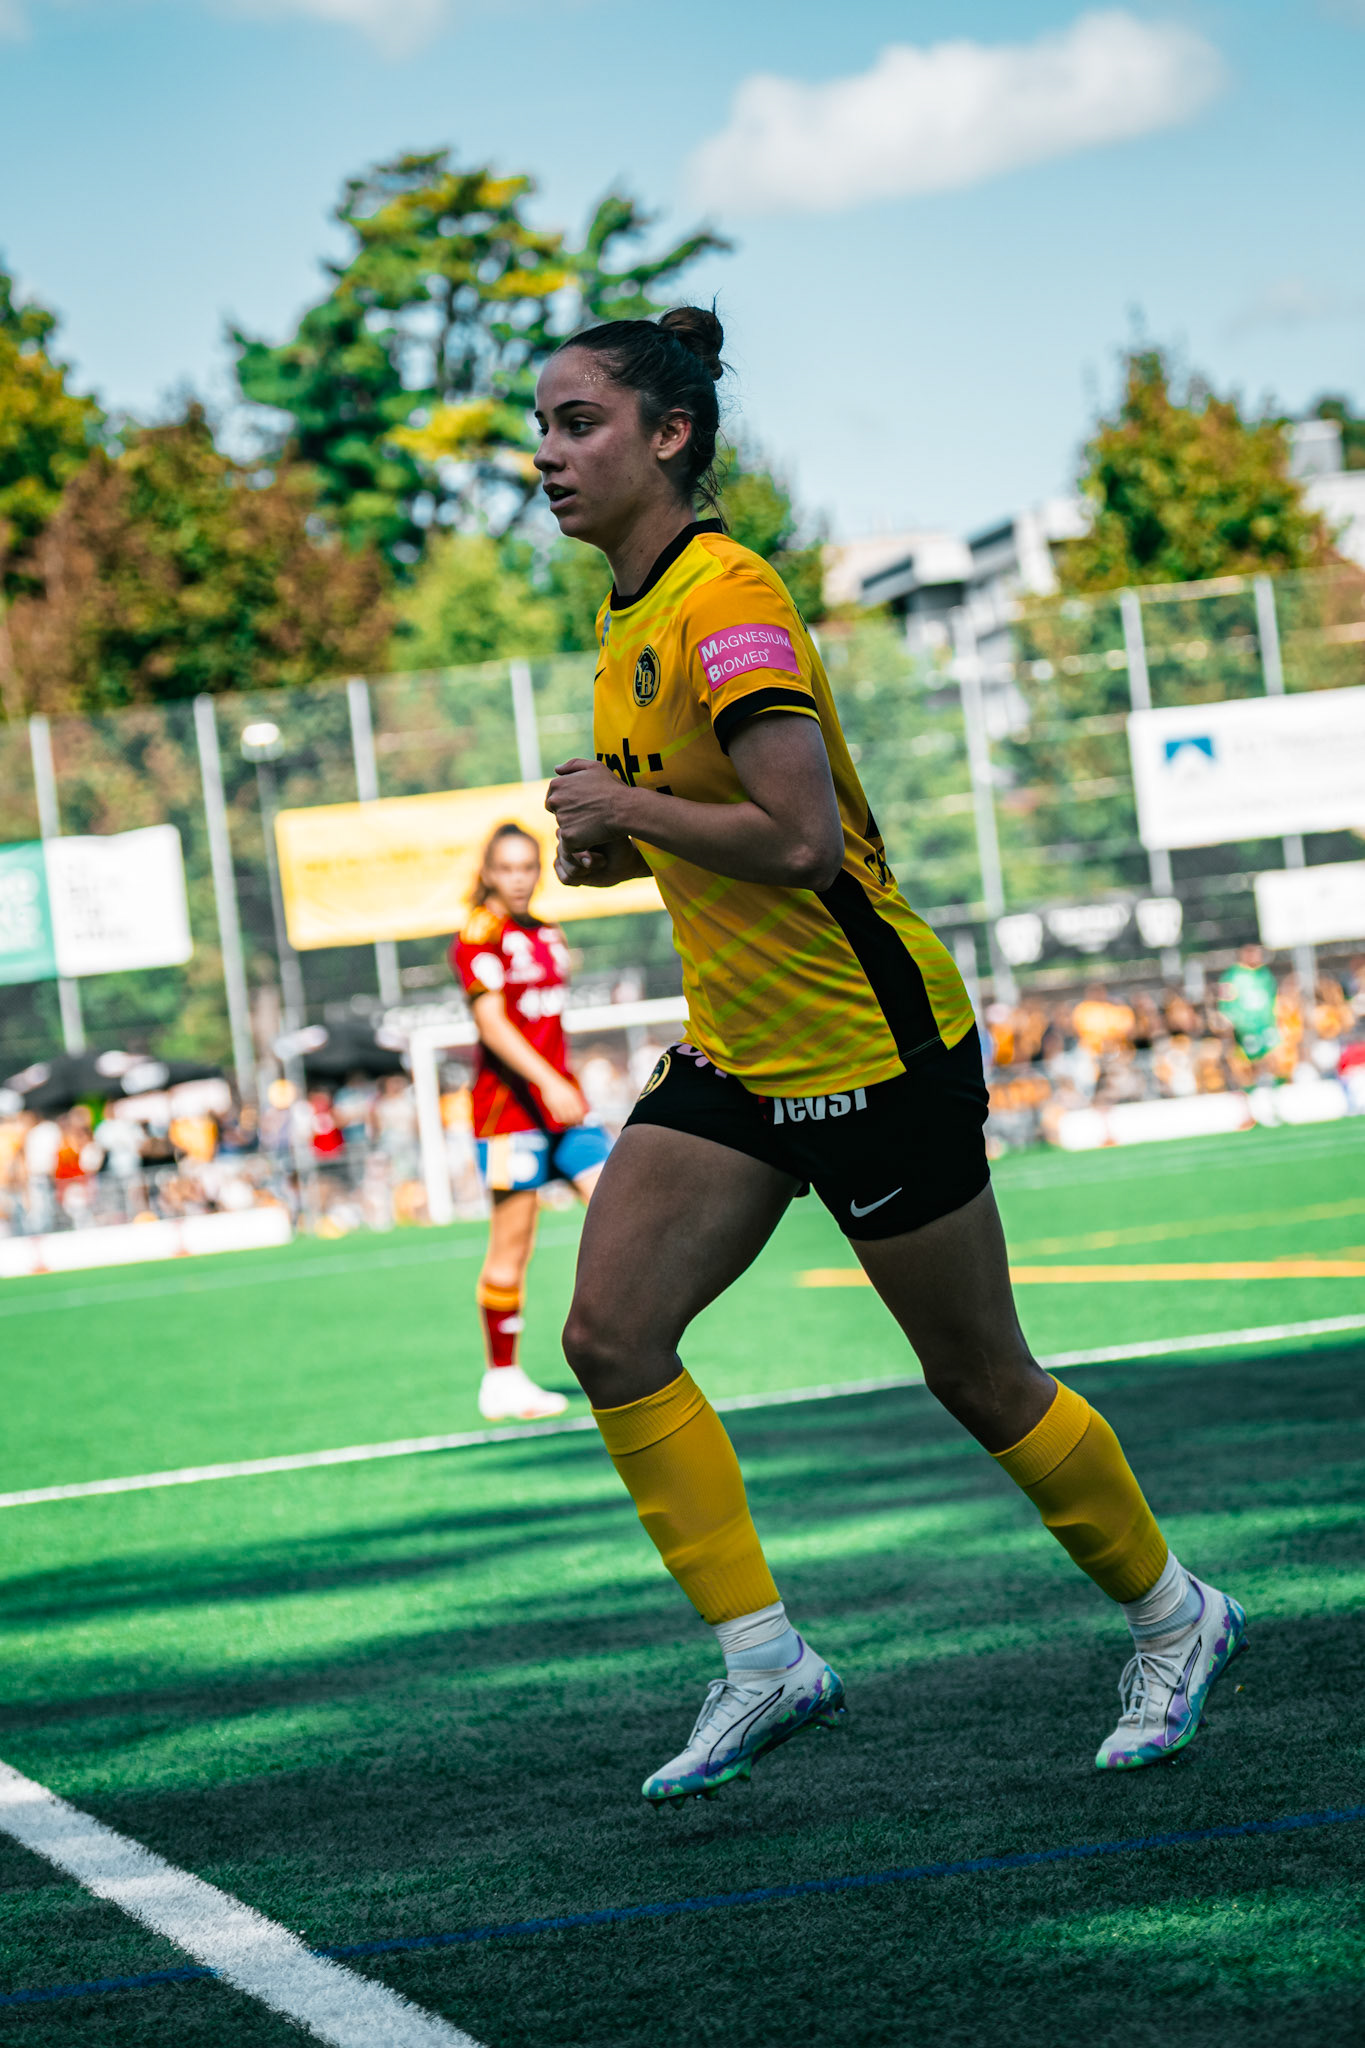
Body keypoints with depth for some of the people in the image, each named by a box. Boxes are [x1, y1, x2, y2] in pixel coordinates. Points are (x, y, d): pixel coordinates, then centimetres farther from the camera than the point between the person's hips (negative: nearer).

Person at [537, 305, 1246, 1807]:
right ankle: (763, 1661, 2)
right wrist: (612, 848, 4)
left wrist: (622, 807, -19)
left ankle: (1171, 1616, 26)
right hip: (735, 1052, 9)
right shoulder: (627, 618, 8)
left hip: (870, 1047, -9)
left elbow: (802, 840, -29)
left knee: (980, 1381, 4)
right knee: (609, 1337, -6)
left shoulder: (727, 600, -21)